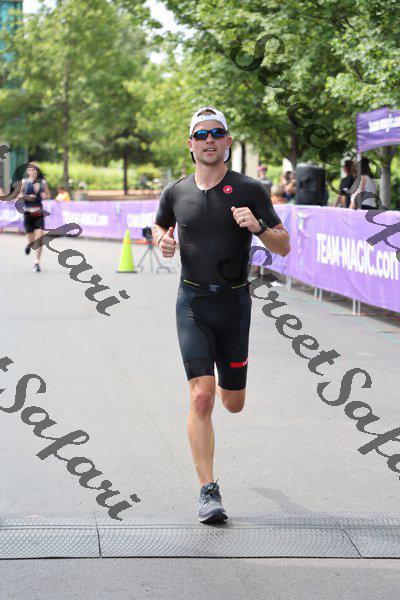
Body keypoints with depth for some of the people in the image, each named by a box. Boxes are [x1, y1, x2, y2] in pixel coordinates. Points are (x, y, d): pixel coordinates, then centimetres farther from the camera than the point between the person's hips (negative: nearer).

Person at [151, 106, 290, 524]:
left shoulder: (250, 190, -2)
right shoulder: (175, 193, 4)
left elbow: (284, 246, -1)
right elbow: (159, 225, 25)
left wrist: (258, 226, -20)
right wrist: (162, 240, 2)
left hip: (234, 302, 0)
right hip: (192, 303, 0)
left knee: (233, 403, 12)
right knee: (201, 397, -14)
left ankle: (224, 379, 51)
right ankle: (208, 490, -9)